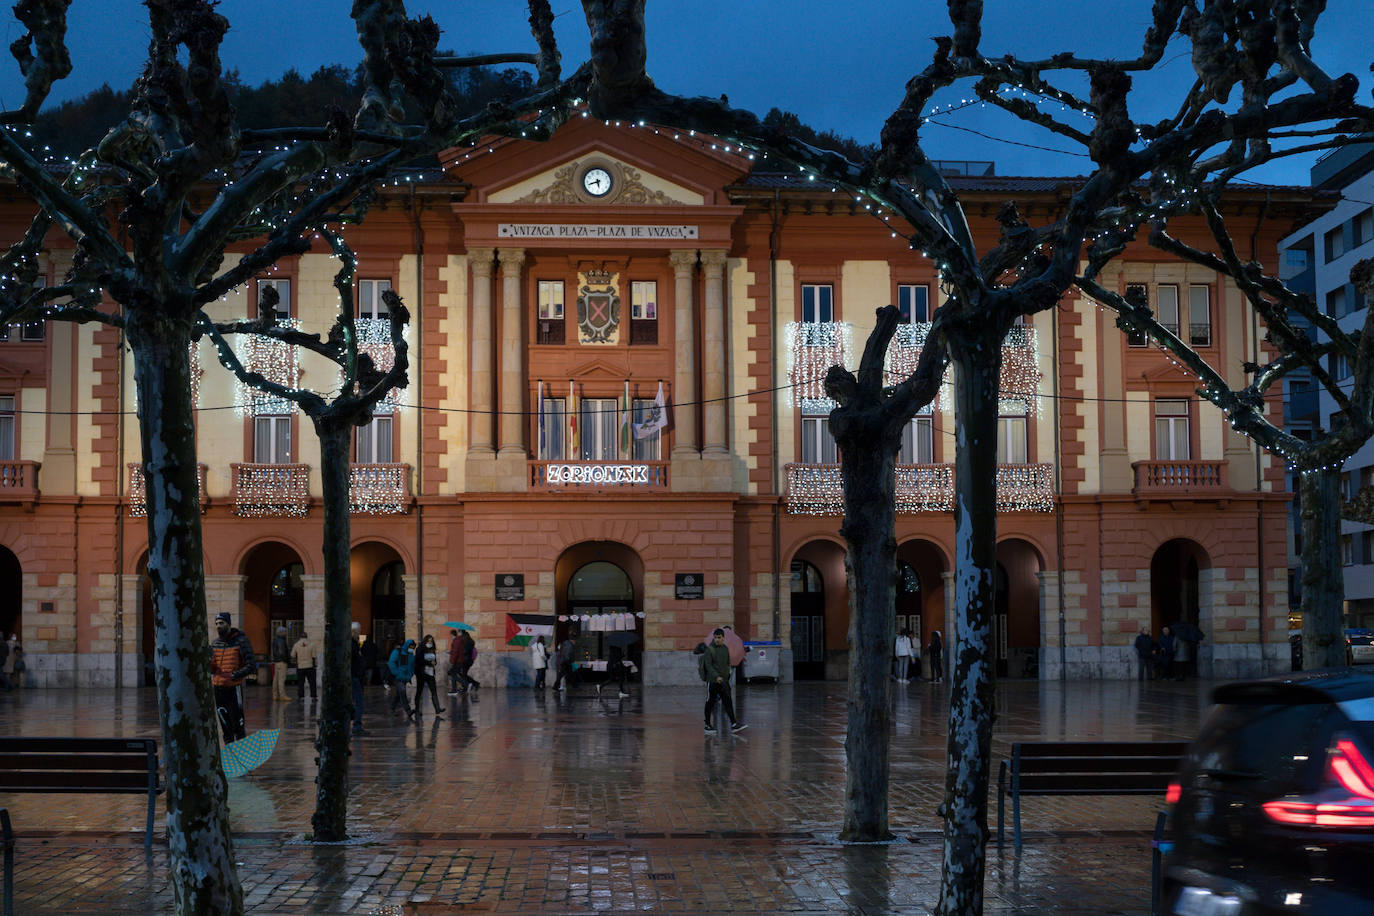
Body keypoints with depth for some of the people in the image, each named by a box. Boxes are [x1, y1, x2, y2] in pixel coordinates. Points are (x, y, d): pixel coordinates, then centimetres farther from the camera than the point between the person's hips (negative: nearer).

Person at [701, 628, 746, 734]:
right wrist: (716, 676, -28)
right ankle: (708, 725, 13)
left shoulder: (725, 649, 9)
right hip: (712, 681, -5)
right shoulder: (709, 649, -9)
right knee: (710, 703, 3)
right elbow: (708, 665, -16)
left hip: (724, 680, 5)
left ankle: (733, 724, -1)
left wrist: (727, 675, 11)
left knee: (728, 702, 1)